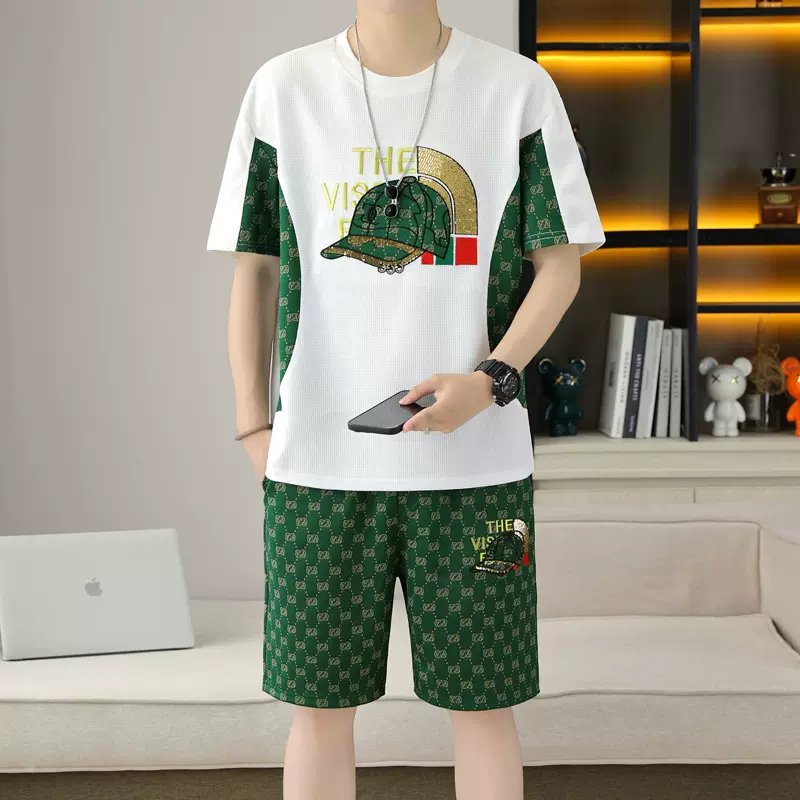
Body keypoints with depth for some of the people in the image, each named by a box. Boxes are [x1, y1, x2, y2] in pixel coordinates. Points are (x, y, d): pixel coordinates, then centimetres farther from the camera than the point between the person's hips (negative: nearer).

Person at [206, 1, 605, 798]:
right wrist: (254, 426, 3)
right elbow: (253, 271, 8)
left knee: (482, 702, 10)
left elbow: (559, 261, 4)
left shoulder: (519, 88, 2)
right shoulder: (282, 87, 5)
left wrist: (490, 380, -13)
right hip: (318, 458, 1)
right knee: (319, 704, 9)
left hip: (476, 457, 0)